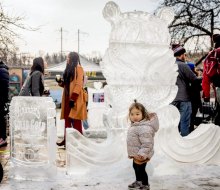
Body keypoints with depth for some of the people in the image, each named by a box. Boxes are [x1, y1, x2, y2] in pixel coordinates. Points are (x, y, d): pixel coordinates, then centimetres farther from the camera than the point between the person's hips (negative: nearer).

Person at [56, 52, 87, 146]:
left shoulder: (78, 68, -7)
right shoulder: (69, 69, 19)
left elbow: (79, 84, -15)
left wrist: (73, 98, -21)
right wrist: (60, 81, 3)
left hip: (75, 99, -8)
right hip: (67, 98, 8)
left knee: (75, 120, -8)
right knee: (67, 119, 8)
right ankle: (66, 139, 12)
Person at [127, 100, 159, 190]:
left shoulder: (144, 128, -30)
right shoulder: (134, 125, 5)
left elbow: (147, 143, -32)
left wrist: (142, 154, -33)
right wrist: (132, 153, 23)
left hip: (141, 155, -10)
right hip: (136, 154, 10)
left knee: (141, 169, 3)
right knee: (136, 167, 24)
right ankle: (138, 181, 45)